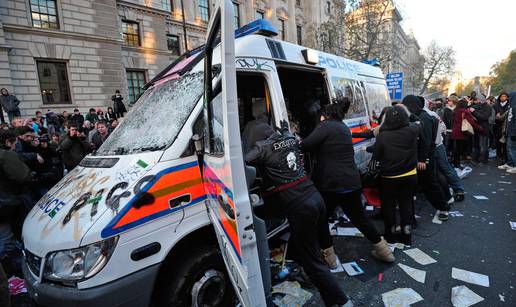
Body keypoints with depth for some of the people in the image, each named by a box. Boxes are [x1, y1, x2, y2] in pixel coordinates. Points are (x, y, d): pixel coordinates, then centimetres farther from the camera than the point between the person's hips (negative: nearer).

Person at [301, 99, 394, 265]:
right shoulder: (344, 128, 18)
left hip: (331, 184, -8)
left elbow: (306, 145, -19)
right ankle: (384, 251, 35)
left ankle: (329, 257, 20)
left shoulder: (326, 125, -7)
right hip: (352, 183, 8)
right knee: (359, 218, 23)